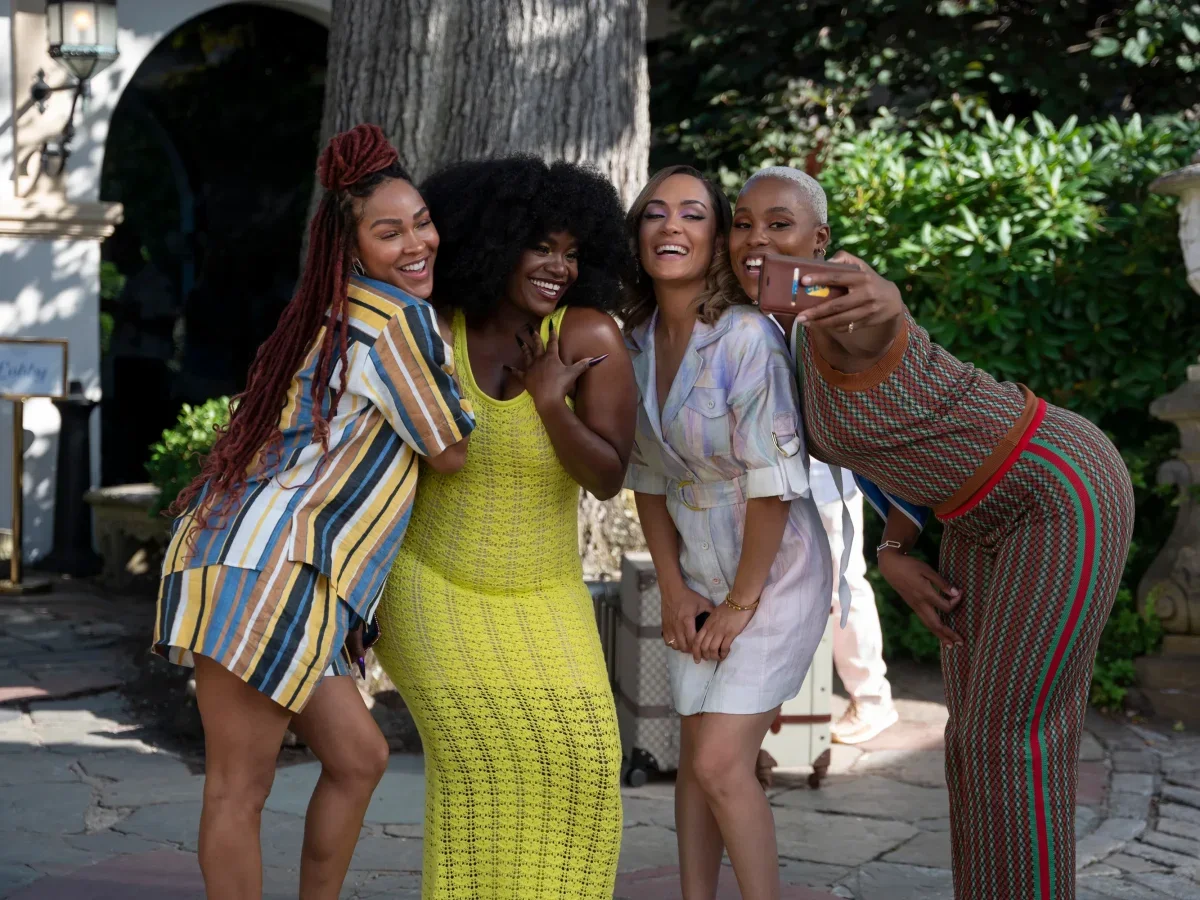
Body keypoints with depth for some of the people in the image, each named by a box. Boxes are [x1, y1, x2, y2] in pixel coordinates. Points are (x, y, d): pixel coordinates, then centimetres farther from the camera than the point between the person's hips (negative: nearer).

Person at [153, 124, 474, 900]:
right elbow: (449, 453, -1)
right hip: (263, 568, -10)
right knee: (241, 790, -3)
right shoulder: (400, 319, -10)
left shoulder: (341, 314, 19)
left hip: (270, 569, 10)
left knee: (358, 756, 16)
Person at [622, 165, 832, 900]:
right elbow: (647, 477, 6)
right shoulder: (635, 341, -3)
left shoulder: (747, 337, -23)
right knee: (696, 754, 9)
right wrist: (674, 589, 2)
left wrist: (742, 603, -14)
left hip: (778, 573, -6)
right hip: (702, 576, 6)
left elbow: (774, 482, -21)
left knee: (721, 762, -10)